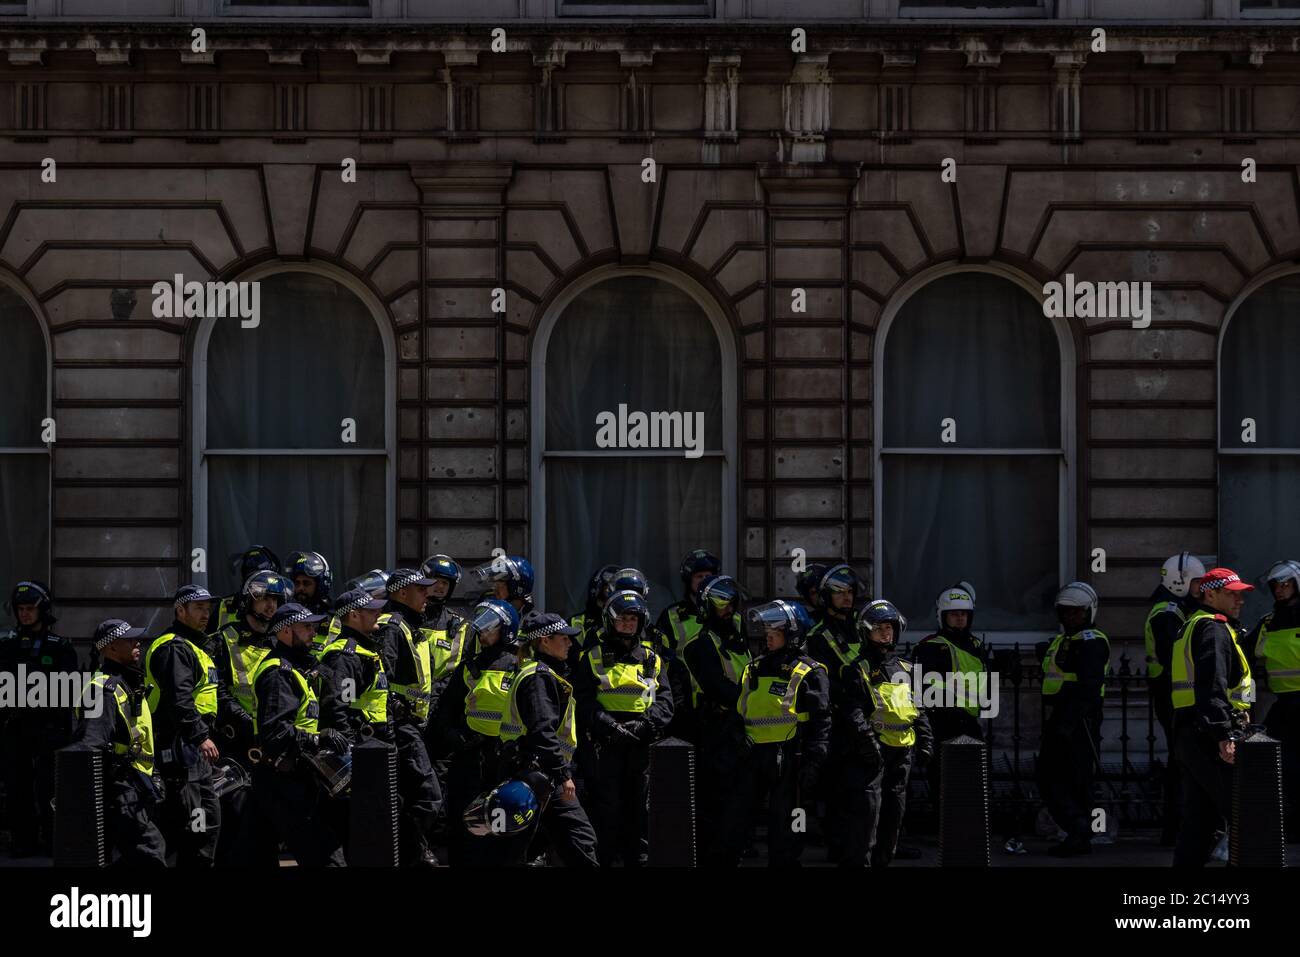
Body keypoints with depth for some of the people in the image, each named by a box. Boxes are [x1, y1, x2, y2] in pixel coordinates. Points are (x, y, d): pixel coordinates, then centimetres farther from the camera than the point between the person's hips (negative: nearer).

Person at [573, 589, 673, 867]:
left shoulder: (653, 660, 15)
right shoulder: (594, 658, 6)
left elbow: (664, 700, 5)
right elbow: (583, 701, -4)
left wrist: (644, 724, -13)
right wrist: (609, 726, -17)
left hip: (640, 746, 3)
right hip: (604, 746, -3)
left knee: (638, 810, 8)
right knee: (605, 810, -6)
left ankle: (637, 861, 14)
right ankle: (601, 862, -3)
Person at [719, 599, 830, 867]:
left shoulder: (809, 674, -4)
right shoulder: (754, 669, 15)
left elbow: (821, 723, -7)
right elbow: (739, 711, 23)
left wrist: (812, 762, -14)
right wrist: (739, 737, 7)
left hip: (787, 758, -5)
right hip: (752, 755, 5)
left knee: (784, 826, 2)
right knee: (733, 820, 4)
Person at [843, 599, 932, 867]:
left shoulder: (906, 669, 17)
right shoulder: (858, 670, -2)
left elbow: (919, 709, 20)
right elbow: (854, 710, -12)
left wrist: (925, 740, 11)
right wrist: (866, 739, -22)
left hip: (903, 748, 6)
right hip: (874, 749, -6)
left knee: (895, 807, 10)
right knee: (868, 803, -13)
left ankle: (883, 859, 20)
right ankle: (857, 859, -12)